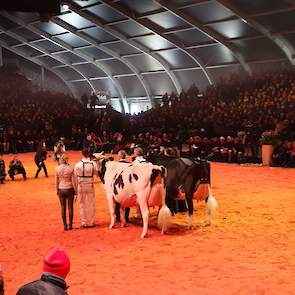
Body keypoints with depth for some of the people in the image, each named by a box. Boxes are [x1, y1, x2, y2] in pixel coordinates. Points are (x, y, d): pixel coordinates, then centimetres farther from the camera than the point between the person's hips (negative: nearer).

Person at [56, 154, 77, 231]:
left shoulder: (57, 168, -5)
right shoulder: (71, 168, -10)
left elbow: (56, 181, 2)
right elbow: (73, 180, -8)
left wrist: (57, 190, 14)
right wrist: (75, 190, 2)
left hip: (61, 189, 1)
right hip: (70, 189, -1)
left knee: (63, 208, 9)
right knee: (70, 207, 8)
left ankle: (65, 225, 12)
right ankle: (70, 225, 13)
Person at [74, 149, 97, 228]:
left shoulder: (78, 165, -10)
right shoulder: (93, 163, -10)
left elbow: (75, 177, -3)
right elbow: (96, 172, 1)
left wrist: (76, 188, 9)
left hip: (81, 186, 0)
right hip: (90, 185, 1)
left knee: (82, 204, 10)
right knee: (91, 204, 11)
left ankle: (84, 223, 13)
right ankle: (91, 222, 16)